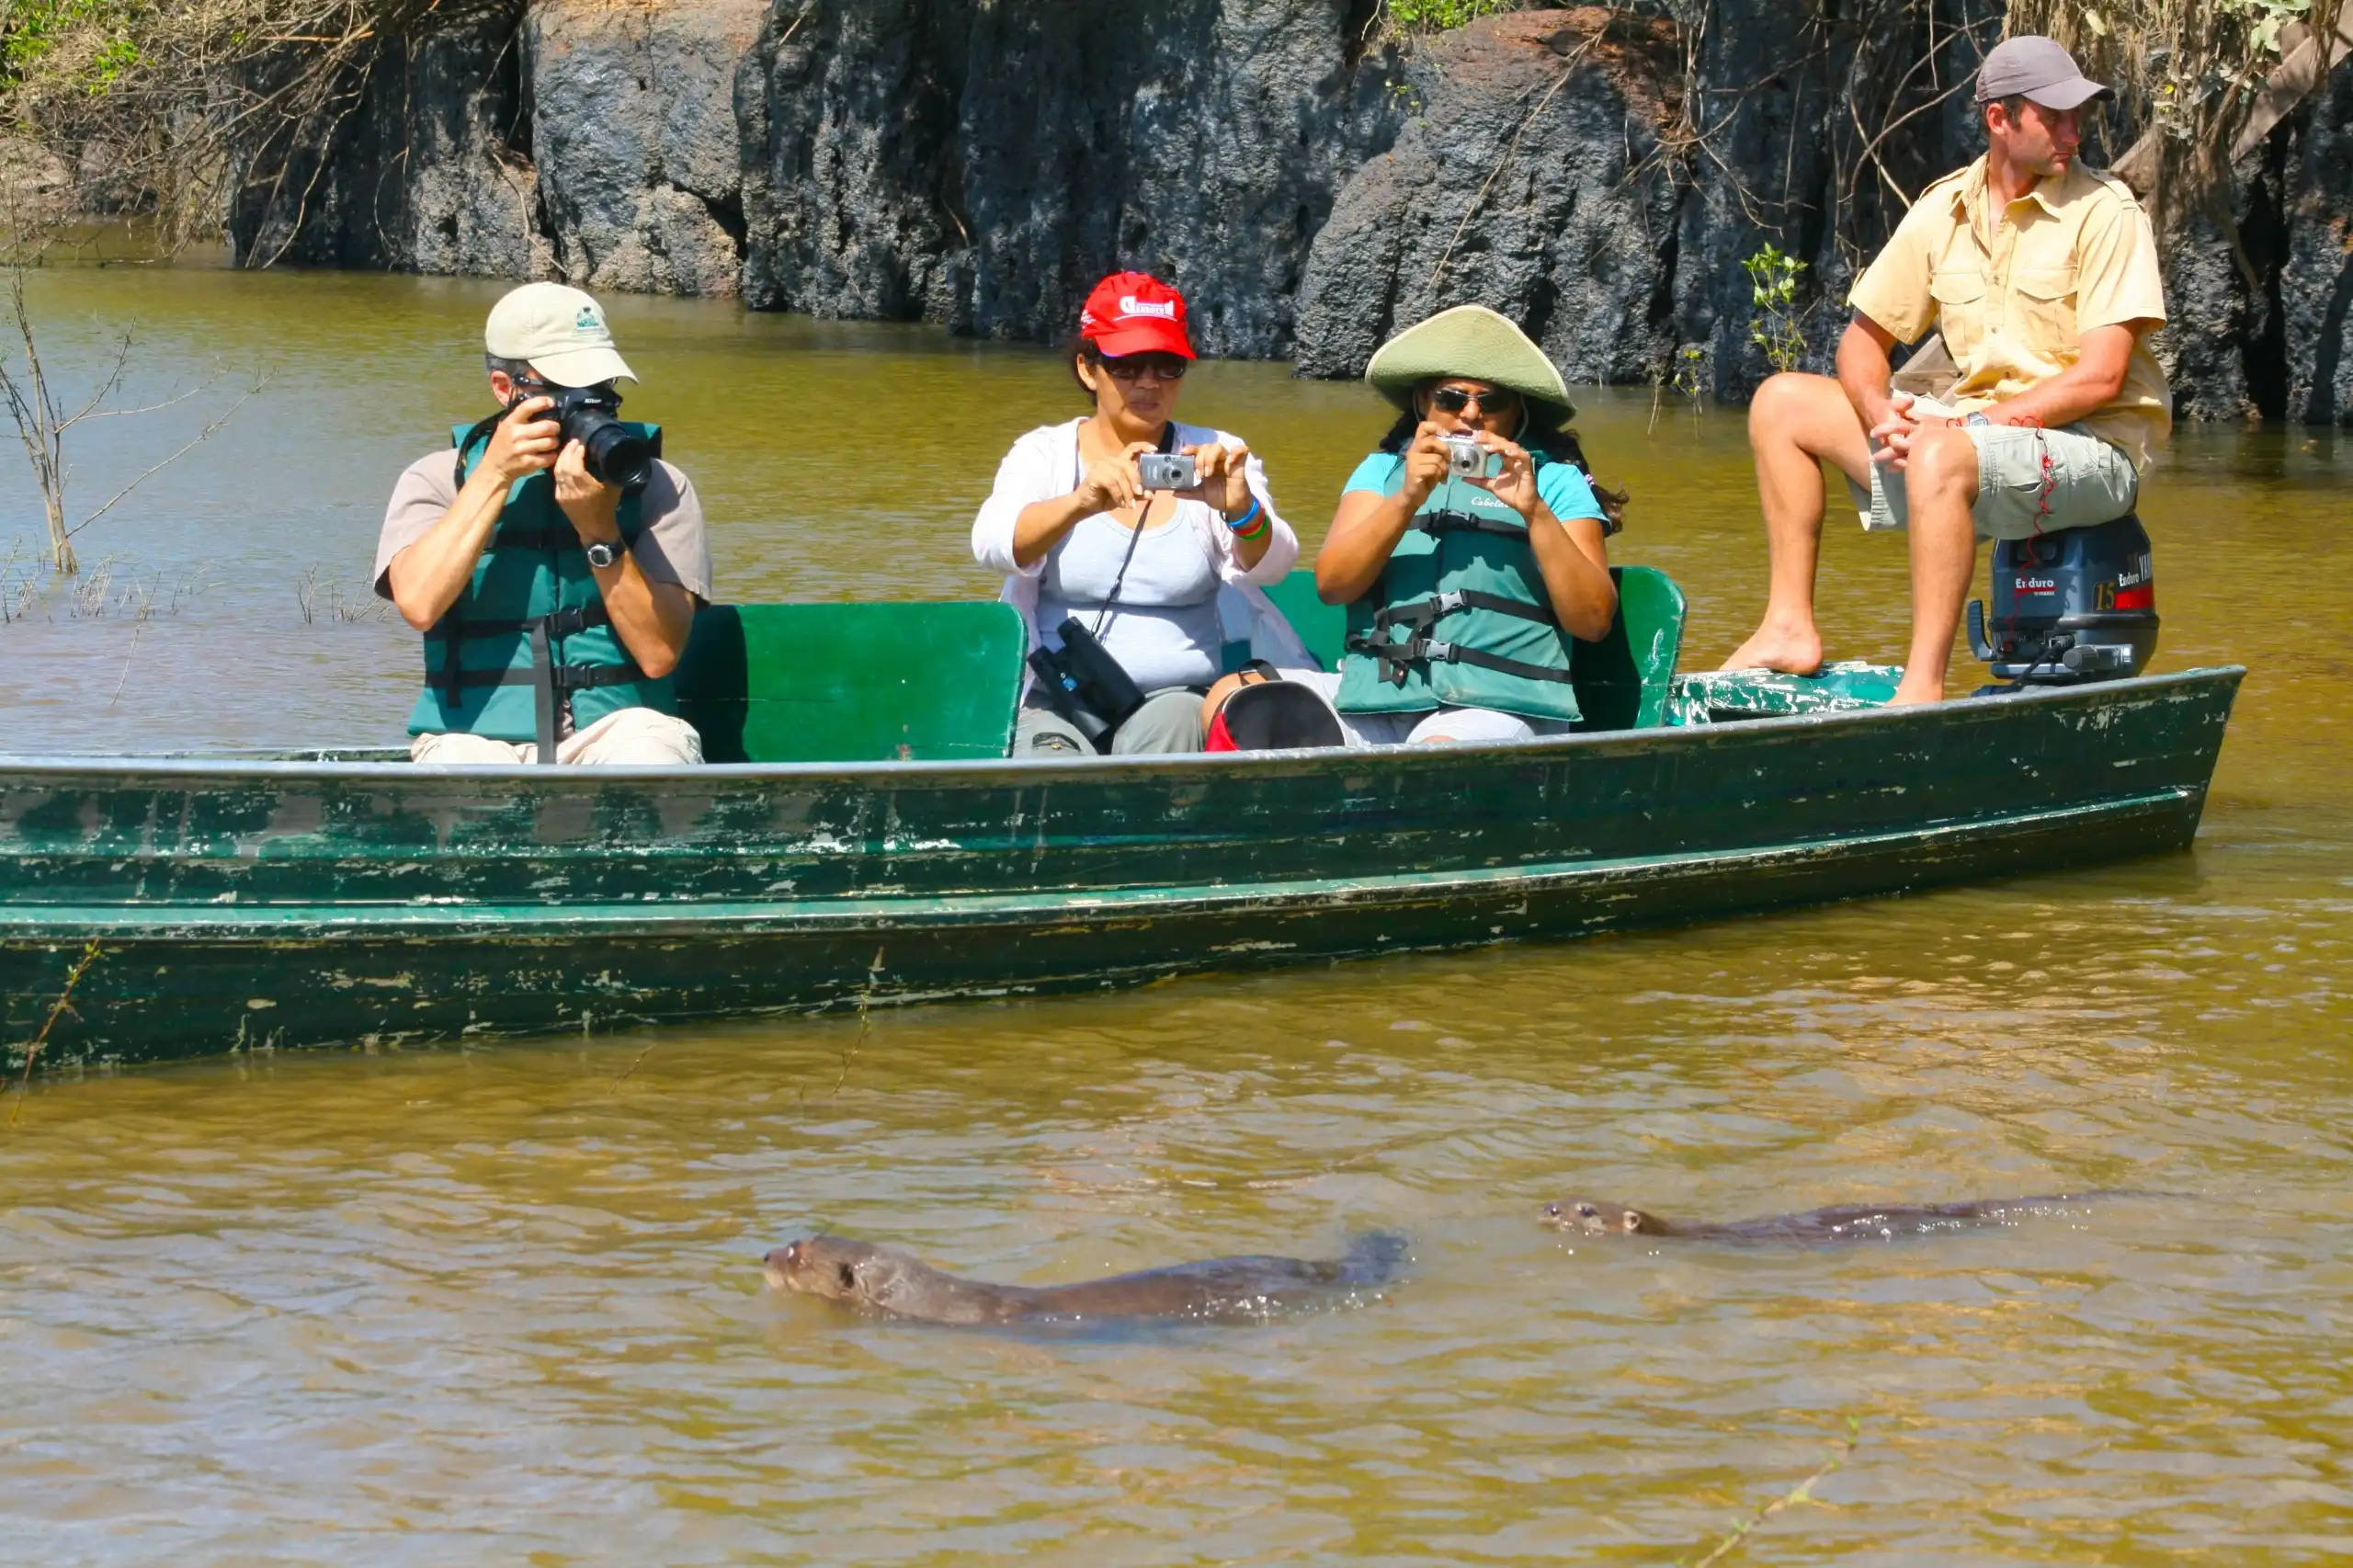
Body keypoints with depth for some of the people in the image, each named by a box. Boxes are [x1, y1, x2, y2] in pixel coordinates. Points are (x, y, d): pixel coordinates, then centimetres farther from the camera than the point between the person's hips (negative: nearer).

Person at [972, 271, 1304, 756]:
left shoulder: (1217, 458, 7)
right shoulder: (1045, 453, 6)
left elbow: (1271, 563, -11)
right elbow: (992, 544, -15)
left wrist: (1242, 510, -36)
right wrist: (1082, 502, -36)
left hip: (1180, 694, 1)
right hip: (1058, 701, -1)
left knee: (1165, 727, -32)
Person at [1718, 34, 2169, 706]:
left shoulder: (2104, 212, -11)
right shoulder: (1943, 211, 6)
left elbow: (2099, 378, -18)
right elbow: (1864, 338, 13)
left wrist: (1962, 424, -20)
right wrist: (1880, 414, -9)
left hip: (2092, 449, -7)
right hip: (1973, 431, 7)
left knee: (1941, 455, -38)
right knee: (1782, 403, 6)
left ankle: (1922, 688, -38)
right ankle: (1790, 630, 0)